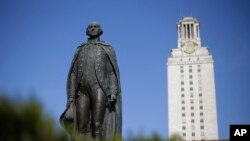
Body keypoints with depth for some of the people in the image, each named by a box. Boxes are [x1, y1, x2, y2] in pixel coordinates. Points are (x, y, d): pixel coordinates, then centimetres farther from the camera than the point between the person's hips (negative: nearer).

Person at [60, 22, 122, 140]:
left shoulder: (107, 49, 16)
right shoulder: (80, 50, 24)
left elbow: (113, 73, 5)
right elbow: (73, 75, 16)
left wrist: (113, 94, -11)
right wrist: (70, 99, 4)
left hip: (100, 89, -3)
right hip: (82, 91, 3)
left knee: (97, 126, -16)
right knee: (82, 128, -7)